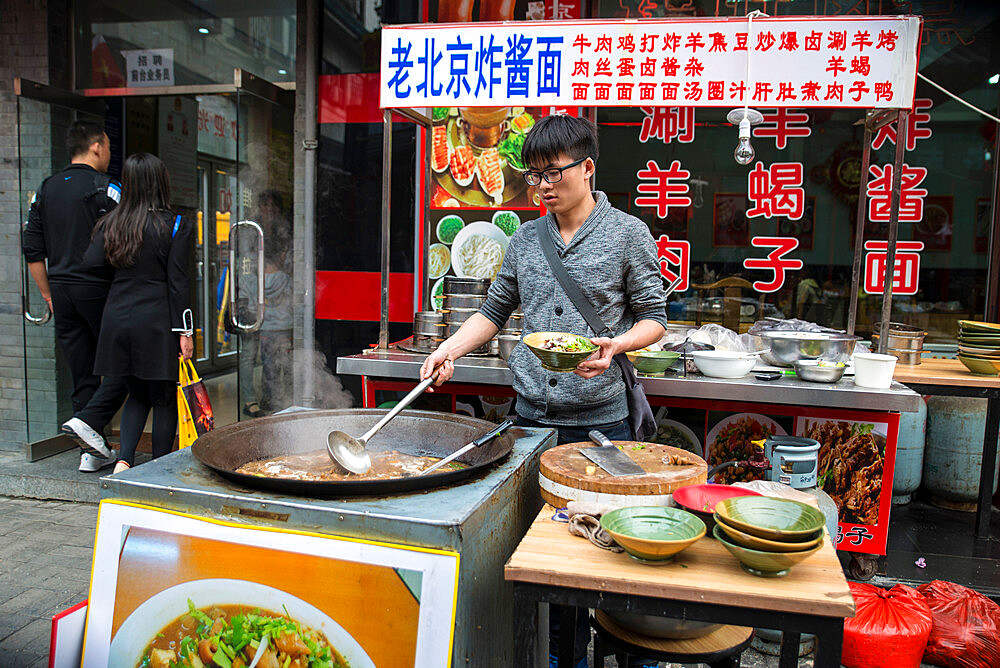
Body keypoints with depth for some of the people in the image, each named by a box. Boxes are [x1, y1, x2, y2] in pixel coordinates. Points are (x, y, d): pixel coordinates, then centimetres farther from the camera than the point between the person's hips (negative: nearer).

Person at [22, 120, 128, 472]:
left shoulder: (45, 189, 14)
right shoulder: (105, 188, -7)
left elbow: (32, 250, 14)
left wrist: (49, 294, 19)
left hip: (62, 291, 7)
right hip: (98, 289, -7)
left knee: (82, 373, 10)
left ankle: (93, 451, 14)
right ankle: (89, 420, -13)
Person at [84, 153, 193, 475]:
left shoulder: (111, 223, 6)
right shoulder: (175, 226, -6)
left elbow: (90, 264, 0)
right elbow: (178, 283, -8)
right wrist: (184, 330, -6)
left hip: (117, 318, 4)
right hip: (157, 322, -4)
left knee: (136, 394, 19)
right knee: (164, 399, 7)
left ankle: (123, 460, 5)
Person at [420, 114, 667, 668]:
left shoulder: (627, 233, -1)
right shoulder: (524, 240, 10)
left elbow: (654, 317, 2)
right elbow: (495, 311, 18)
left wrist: (615, 346, -17)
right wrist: (450, 348, 3)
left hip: (599, 419, -3)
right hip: (532, 416, 4)